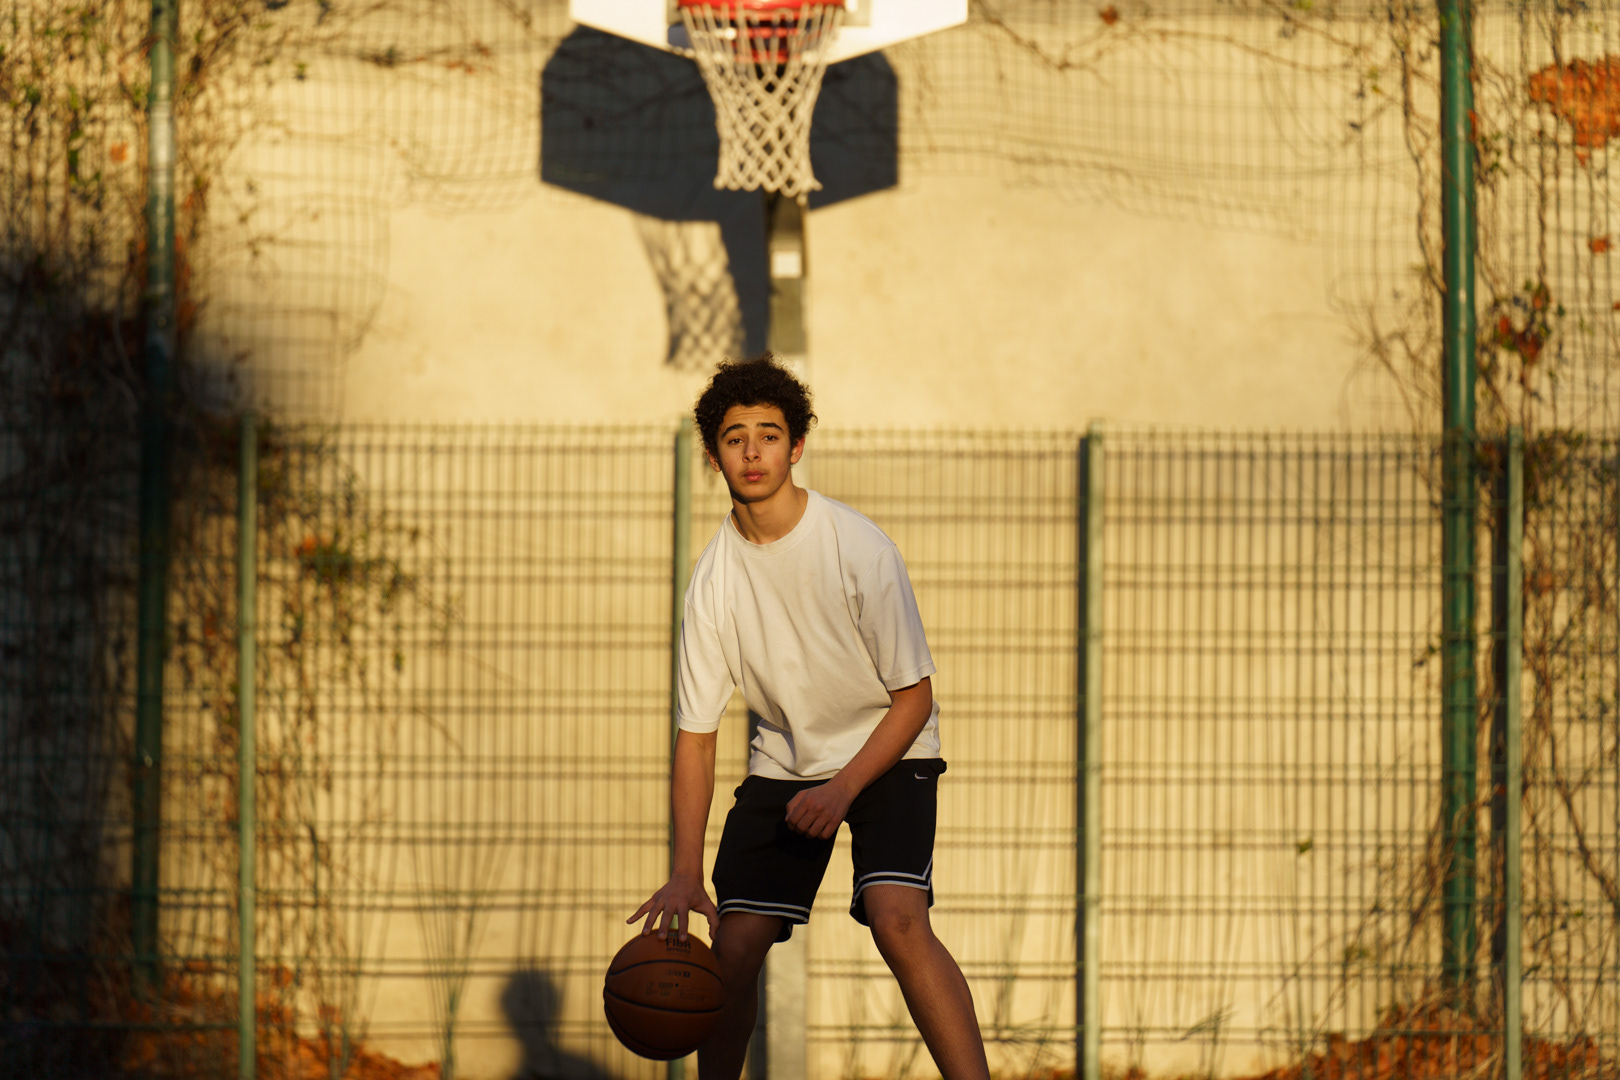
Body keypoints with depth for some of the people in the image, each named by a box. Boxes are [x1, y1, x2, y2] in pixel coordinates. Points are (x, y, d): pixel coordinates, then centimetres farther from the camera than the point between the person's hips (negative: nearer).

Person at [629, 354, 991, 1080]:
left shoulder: (859, 549, -20)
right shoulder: (713, 577, -11)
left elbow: (914, 696, -13)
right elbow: (695, 735, -7)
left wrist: (844, 788, -26)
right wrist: (685, 873, -16)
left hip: (887, 751, -4)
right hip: (784, 764, 4)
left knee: (897, 918, -26)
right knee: (734, 944, -6)